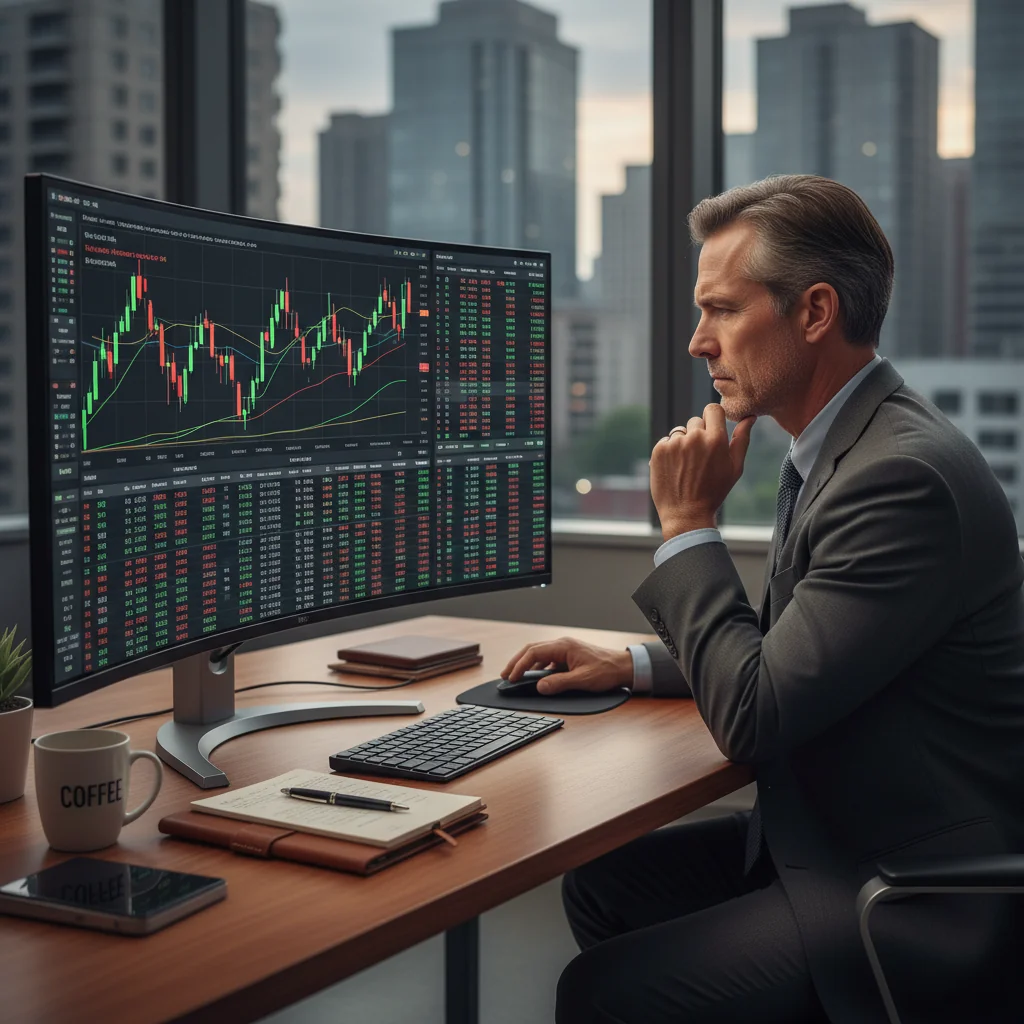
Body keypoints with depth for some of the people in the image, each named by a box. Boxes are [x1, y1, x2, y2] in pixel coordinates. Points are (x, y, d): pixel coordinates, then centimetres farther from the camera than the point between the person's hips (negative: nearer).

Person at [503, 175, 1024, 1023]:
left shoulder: (907, 475, -26)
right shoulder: (843, 448, 6)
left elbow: (753, 720, -23)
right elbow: (785, 654, 20)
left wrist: (689, 524, -14)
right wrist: (632, 665, 8)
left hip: (910, 900, -9)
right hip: (825, 838, 9)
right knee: (601, 883, 10)